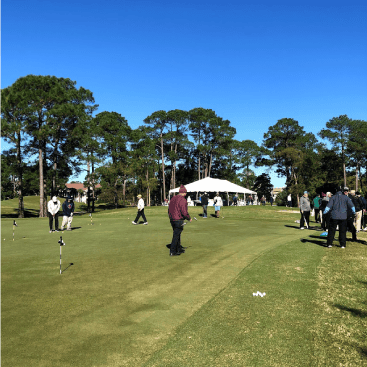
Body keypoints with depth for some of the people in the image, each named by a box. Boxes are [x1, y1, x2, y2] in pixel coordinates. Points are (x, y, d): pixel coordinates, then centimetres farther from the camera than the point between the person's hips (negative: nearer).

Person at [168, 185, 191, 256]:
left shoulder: (173, 199, 10)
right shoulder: (182, 200, -15)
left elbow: (169, 209, 15)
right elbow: (184, 212, -19)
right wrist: (189, 218, -4)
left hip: (172, 220, 8)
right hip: (179, 220, -8)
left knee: (177, 234, 18)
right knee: (176, 236, -2)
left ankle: (179, 249, 28)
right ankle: (172, 252, 1)